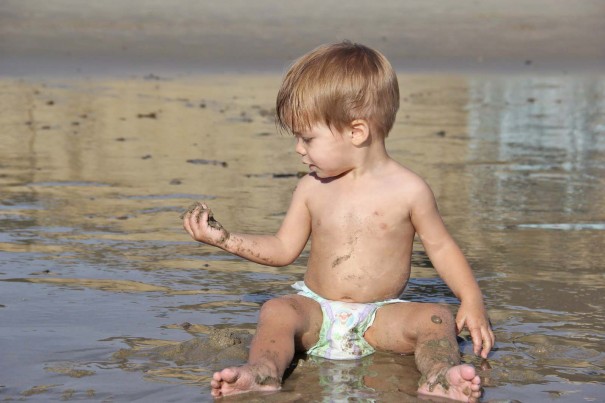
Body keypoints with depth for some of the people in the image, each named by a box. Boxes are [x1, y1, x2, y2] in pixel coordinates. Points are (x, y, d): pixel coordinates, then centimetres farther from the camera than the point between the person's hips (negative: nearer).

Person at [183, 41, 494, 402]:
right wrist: (224, 239, 4)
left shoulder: (408, 191, -5)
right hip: (316, 310, 2)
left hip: (380, 318, -2)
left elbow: (441, 246, 4)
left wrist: (472, 300, -6)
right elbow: (283, 249, 14)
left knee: (436, 318, -26)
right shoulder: (312, 189, 5)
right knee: (276, 310, -26)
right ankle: (263, 374, -49)